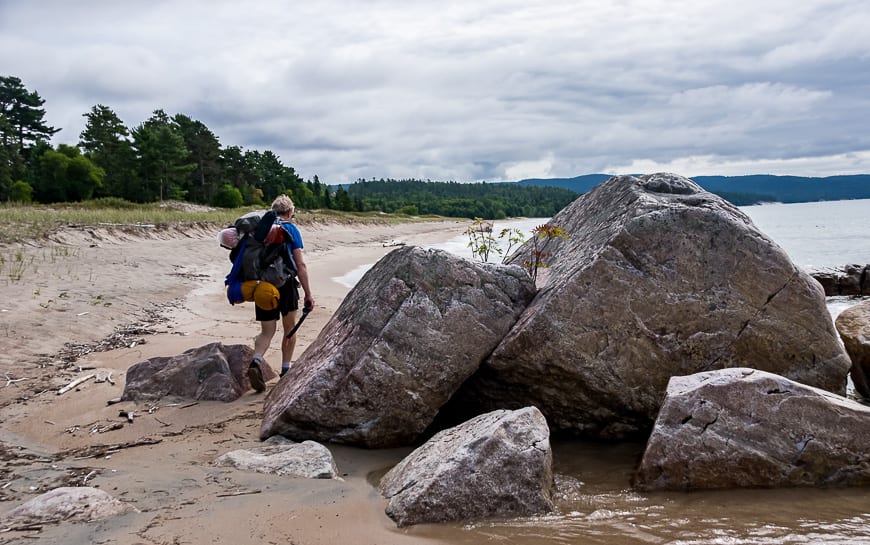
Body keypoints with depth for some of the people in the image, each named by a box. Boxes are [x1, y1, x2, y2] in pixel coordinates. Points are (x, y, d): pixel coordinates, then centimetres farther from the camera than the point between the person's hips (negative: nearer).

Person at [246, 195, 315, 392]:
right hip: (285, 283, -3)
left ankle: (256, 361, -20)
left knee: (267, 331, 8)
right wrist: (308, 293, -5)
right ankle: (286, 371, 20)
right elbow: (300, 265, -7)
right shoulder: (291, 229, -1)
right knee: (290, 328, 16)